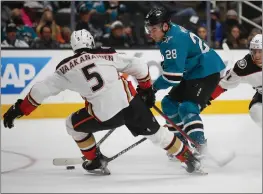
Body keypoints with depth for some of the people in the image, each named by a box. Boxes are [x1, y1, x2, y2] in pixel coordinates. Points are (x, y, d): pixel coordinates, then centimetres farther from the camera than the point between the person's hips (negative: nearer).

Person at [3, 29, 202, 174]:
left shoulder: (66, 68, 8)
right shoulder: (107, 55, 11)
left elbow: (42, 89, 11)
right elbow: (138, 66, 10)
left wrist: (19, 109, 21)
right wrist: (146, 88, 26)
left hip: (105, 115, -2)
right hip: (131, 104, 2)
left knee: (74, 124, 23)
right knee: (154, 131, 20)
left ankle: (96, 162, 29)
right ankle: (189, 159, 21)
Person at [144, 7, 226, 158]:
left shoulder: (174, 40, -27)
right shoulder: (171, 32, 4)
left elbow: (173, 75, -28)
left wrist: (155, 86, -16)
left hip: (207, 72, -11)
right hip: (192, 73, 11)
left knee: (187, 108, -24)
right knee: (169, 103, 13)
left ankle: (199, 145, -27)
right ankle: (181, 141, 21)